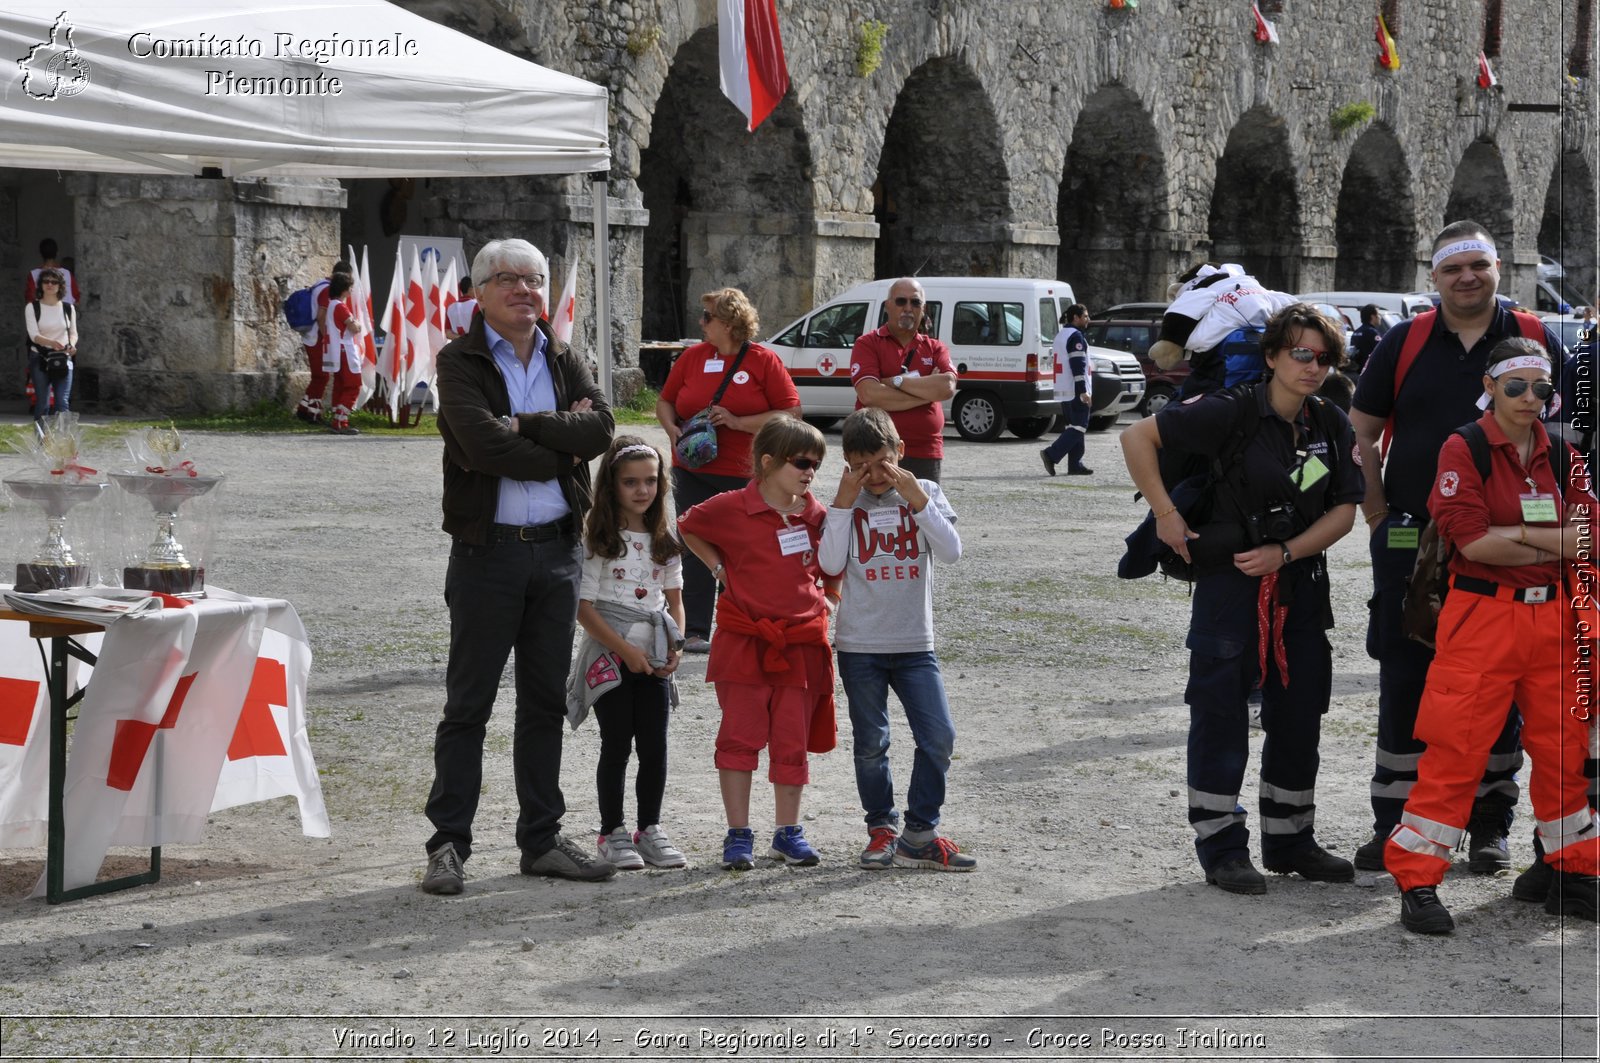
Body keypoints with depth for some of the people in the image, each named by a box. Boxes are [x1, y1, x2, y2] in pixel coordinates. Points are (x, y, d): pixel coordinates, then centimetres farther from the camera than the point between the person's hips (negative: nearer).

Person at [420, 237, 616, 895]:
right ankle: (448, 845, 5)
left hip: (558, 548, 5)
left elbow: (600, 427, -6)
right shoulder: (460, 361, -3)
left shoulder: (565, 363, 12)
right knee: (468, 704, -1)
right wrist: (561, 445, -9)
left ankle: (541, 839, 18)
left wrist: (523, 426, -14)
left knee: (546, 702, 10)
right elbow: (482, 444, -19)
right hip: (488, 550, -5)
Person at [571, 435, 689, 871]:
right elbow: (584, 606, -11)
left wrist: (675, 646, -3)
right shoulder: (597, 540, -7)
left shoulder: (664, 540, 8)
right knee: (617, 744, 0)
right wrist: (625, 650, -16)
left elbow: (674, 600, 13)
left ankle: (650, 829, 15)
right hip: (609, 655, -4)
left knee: (654, 745, 4)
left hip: (654, 658, 4)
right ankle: (612, 831, 10)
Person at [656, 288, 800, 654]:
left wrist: (738, 422, -16)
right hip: (692, 472, 3)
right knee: (696, 552, 1)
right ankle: (695, 631, 5)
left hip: (744, 477, -3)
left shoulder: (764, 360, -3)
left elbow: (791, 413, -7)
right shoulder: (693, 356, 8)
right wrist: (672, 430, -5)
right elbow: (665, 401, 17)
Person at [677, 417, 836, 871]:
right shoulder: (731, 509, -8)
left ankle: (788, 833, 18)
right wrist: (720, 568, 2)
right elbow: (686, 528, 10)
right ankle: (738, 835, 5)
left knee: (793, 741, 8)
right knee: (740, 737, -1)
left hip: (801, 643, 3)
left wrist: (822, 595, 7)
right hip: (744, 641, -3)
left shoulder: (816, 514, 4)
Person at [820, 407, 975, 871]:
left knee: (939, 736, -6)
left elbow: (951, 551, -13)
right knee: (870, 744, 5)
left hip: (915, 642, 1)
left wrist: (916, 498, -17)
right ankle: (882, 829, 19)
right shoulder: (847, 501, 0)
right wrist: (844, 502, -14)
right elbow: (831, 564, -12)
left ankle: (919, 834, 3)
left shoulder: (925, 492, 1)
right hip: (860, 645, -1)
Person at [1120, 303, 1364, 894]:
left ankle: (1290, 842, 24)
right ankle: (1222, 850, 7)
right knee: (1220, 714, -2)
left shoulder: (1332, 427, 4)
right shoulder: (1234, 412, -12)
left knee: (1300, 713, 11)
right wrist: (1165, 515, -12)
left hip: (1301, 585, 6)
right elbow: (1138, 437, -11)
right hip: (1229, 583, -5)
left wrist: (1285, 552, -10)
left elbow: (1344, 510, 3)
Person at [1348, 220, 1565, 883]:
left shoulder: (1535, 341, 3)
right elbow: (1361, 434, 8)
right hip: (1411, 540, 0)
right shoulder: (1404, 342, 4)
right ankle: (1394, 823, 13)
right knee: (1404, 679, 4)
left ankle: (1489, 825, 17)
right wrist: (1379, 515, 1)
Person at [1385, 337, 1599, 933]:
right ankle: (1417, 883, -1)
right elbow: (1473, 541, -13)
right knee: (1457, 749, -7)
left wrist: (1515, 535, -11)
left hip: (1552, 616, 5)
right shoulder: (1464, 449, -4)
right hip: (1483, 614, -5)